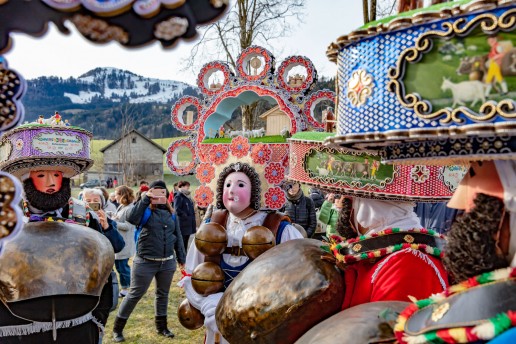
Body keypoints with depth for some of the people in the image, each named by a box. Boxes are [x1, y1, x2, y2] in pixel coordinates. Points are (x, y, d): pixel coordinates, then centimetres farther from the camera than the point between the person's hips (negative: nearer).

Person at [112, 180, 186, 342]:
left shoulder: (171, 213, 7)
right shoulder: (146, 210, -5)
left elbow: (178, 237, 11)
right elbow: (132, 218, -27)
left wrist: (181, 258, 11)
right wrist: (145, 199, -24)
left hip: (168, 262, 4)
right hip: (145, 262, -4)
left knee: (163, 294, 16)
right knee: (135, 294, 5)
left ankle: (161, 326, 33)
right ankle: (118, 328, 20)